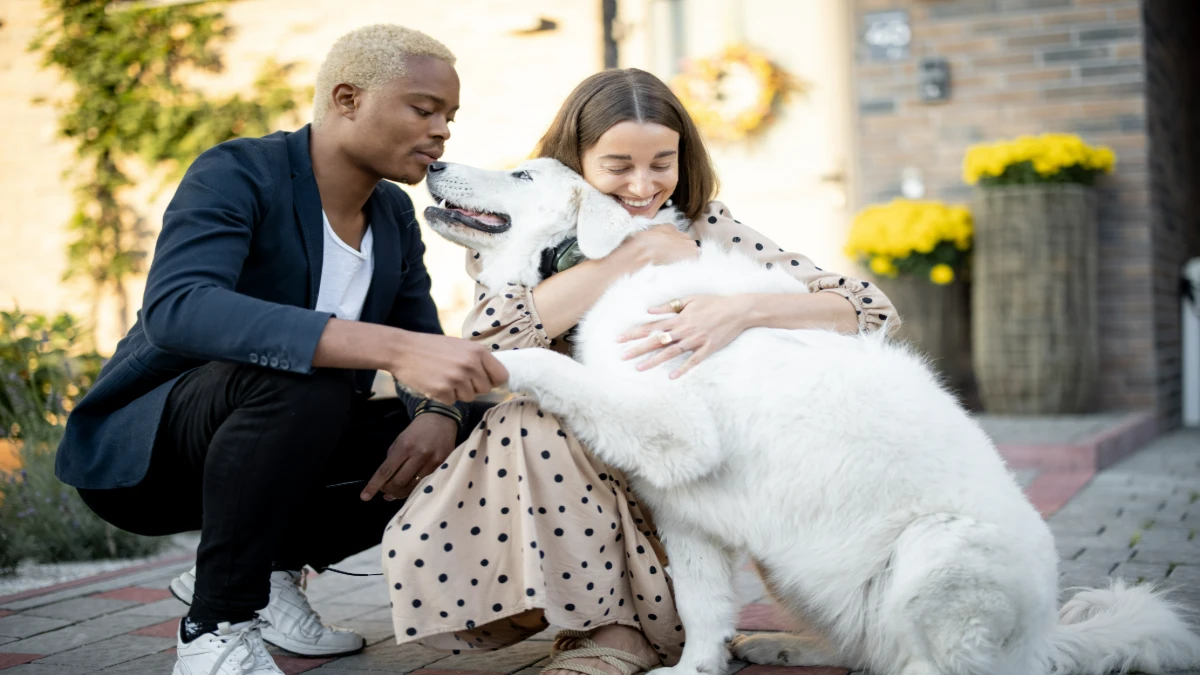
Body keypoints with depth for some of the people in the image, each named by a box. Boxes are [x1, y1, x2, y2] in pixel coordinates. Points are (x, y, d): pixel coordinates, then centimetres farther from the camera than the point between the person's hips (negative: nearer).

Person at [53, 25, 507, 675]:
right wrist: (391, 347, -49)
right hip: (140, 450, -7)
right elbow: (175, 309, -38)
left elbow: (425, 345, 6)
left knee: (475, 430, -6)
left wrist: (441, 413, -21)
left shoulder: (394, 214, 3)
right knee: (302, 379, -36)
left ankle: (269, 568, 4)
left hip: (281, 443, 7)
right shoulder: (235, 175, -19)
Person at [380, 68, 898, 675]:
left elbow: (871, 308, -12)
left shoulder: (704, 228, -4)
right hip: (556, 465, 2)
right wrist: (635, 251, -22)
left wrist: (743, 309, -31)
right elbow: (488, 335, -27)